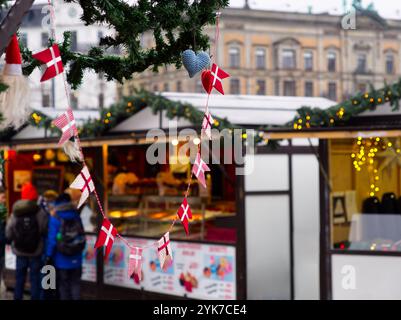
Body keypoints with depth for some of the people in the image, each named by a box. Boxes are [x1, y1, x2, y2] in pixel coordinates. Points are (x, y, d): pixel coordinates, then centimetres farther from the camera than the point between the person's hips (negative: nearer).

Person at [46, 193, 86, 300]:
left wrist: (48, 255, -4)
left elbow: (52, 239, -12)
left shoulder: (55, 218, -9)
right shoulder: (76, 216, 1)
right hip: (76, 259, 3)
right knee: (75, 283, 10)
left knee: (63, 284, 9)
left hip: (61, 258, -3)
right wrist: (79, 250, 11)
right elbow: (82, 236, 2)